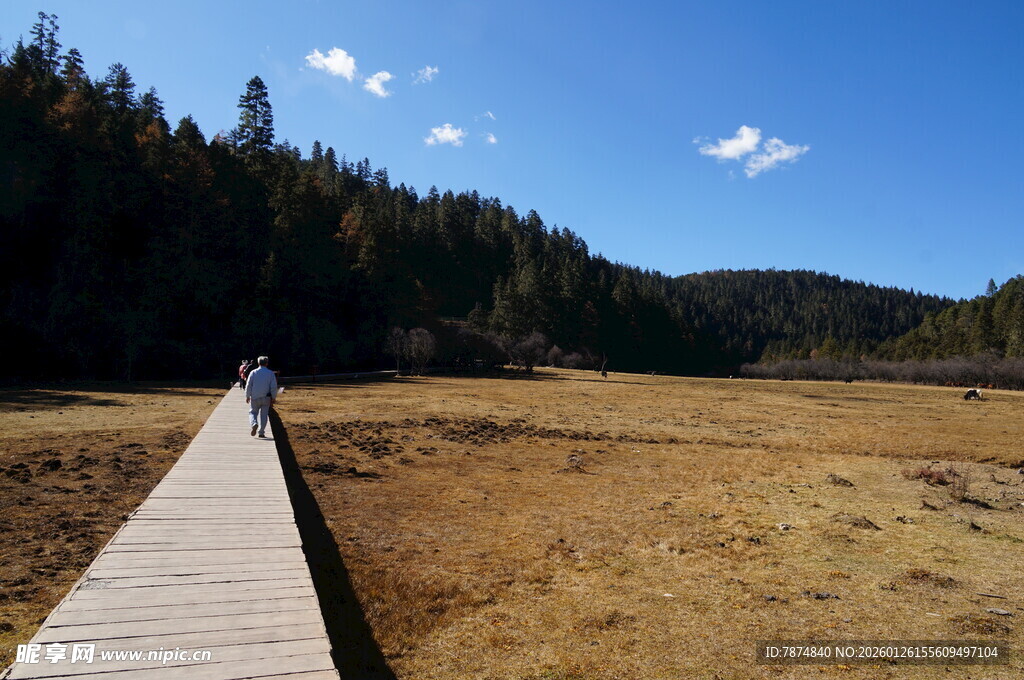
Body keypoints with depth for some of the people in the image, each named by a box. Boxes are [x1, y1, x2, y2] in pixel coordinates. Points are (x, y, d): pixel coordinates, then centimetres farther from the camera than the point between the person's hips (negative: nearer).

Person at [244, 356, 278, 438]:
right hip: (266, 397, 0)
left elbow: (248, 385, -1)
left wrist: (247, 396, 9)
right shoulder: (271, 373, -2)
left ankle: (254, 424, -17)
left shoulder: (253, 373, -1)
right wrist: (273, 398, 5)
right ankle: (261, 433, 6)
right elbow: (274, 387, -4)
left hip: (254, 398, 0)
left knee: (253, 412, 13)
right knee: (264, 414, 8)